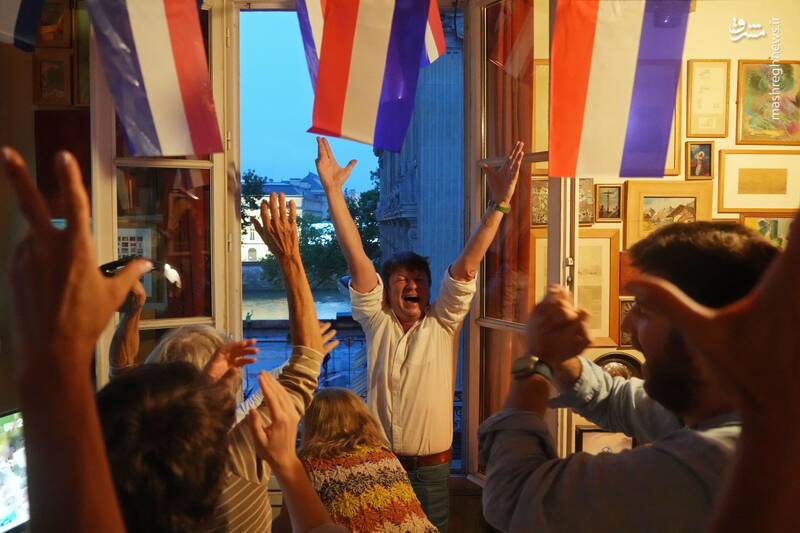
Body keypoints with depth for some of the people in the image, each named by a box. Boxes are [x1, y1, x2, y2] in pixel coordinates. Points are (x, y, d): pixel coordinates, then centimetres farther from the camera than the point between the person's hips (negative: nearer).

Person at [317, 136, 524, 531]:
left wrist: (499, 205, -20)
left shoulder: (442, 324, -1)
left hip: (431, 468, 0)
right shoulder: (376, 322, -1)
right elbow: (356, 259, -9)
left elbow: (466, 266, -11)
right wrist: (332, 190, -15)